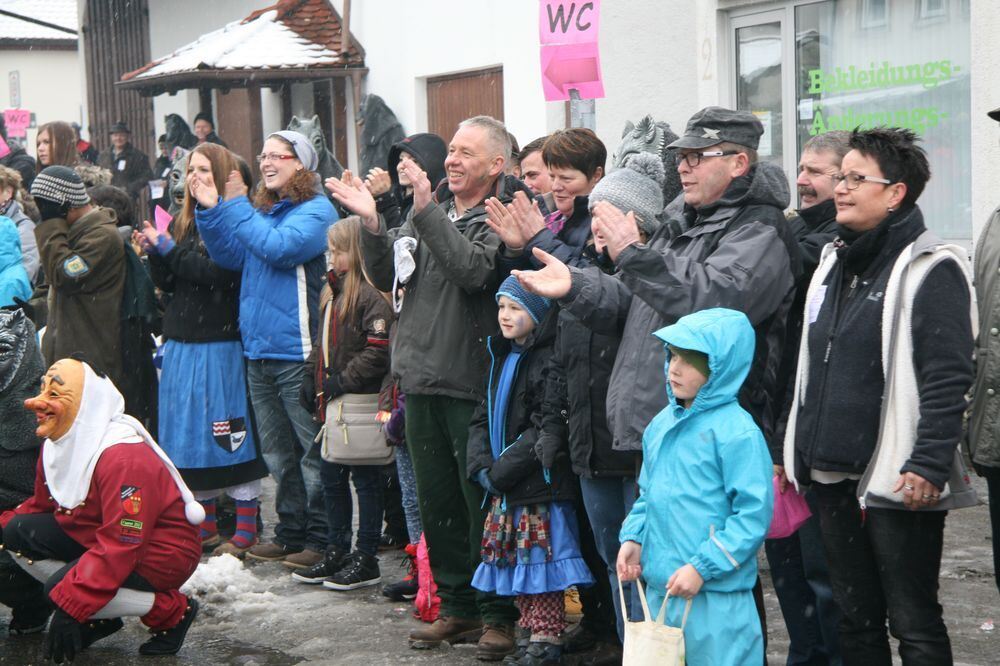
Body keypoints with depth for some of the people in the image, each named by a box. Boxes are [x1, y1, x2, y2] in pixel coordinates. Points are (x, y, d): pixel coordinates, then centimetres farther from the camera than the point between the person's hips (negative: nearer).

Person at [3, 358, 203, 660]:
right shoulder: (57, 444, 2)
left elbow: (120, 546, -32)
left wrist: (70, 606, -34)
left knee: (62, 586, -29)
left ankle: (172, 611, -9)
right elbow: (40, 506, 16)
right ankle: (99, 619, 3)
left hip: (158, 555, -9)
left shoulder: (124, 457, -28)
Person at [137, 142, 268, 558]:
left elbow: (219, 272, -20)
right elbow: (168, 283, 14)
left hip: (221, 343, -7)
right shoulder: (183, 222, 13)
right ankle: (204, 526, 21)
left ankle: (245, 532, 5)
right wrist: (154, 253, -4)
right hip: (182, 342, 7)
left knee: (231, 435, -3)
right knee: (191, 431, 11)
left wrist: (168, 248, -14)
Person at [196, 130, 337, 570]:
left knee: (313, 452, -2)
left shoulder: (316, 210, -8)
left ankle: (320, 539, 4)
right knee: (278, 454, 15)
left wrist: (235, 207, -13)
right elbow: (231, 258, 14)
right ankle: (291, 533, 24)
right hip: (259, 351, 9)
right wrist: (211, 212, 2)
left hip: (297, 352, -8)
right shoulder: (261, 209, 16)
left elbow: (279, 247, -22)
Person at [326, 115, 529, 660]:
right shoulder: (428, 210, 12)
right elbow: (386, 279, 11)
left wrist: (427, 211, -26)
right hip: (422, 379, 7)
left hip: (471, 384, -7)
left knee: (482, 502, -2)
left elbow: (473, 269, -25)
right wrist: (373, 226, -4)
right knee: (437, 501, 13)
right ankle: (457, 605, 25)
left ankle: (498, 615, 9)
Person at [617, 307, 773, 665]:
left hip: (717, 598, -8)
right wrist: (632, 538, 5)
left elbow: (753, 513, -17)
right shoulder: (662, 424, 10)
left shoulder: (737, 431, -14)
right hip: (659, 588, 8)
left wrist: (701, 567, -18)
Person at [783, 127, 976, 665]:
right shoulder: (835, 263, 15)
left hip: (898, 482, -8)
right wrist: (793, 449, 19)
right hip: (832, 476, 8)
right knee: (854, 620, 14)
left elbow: (947, 379, -16)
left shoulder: (931, 270, -9)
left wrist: (929, 466, -22)